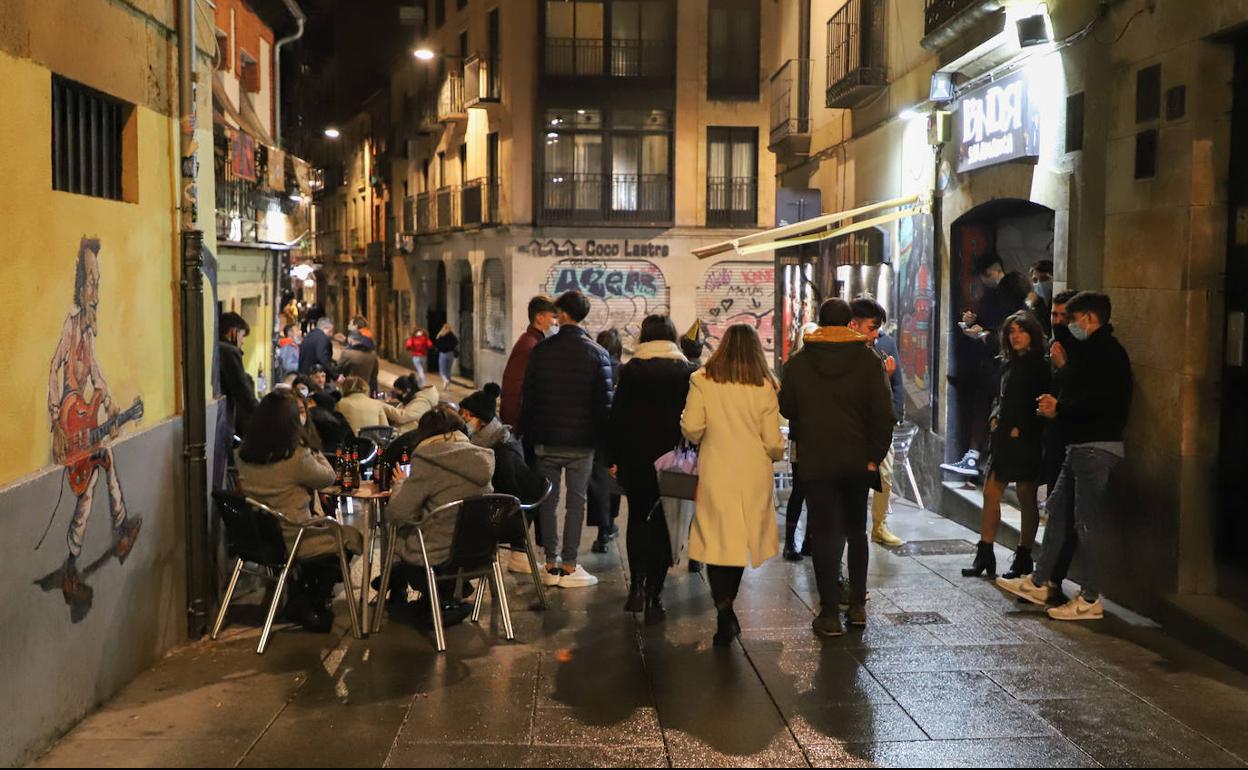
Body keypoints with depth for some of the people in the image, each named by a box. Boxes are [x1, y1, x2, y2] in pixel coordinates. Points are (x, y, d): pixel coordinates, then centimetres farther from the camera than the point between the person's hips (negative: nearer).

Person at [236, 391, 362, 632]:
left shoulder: (244, 454, -4)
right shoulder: (296, 456, -25)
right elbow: (328, 477, -9)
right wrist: (312, 446, -5)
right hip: (292, 541, -7)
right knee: (352, 537, 16)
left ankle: (299, 598, 31)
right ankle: (312, 605, 23)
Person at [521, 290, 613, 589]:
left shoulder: (541, 350, 0)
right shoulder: (597, 353, -4)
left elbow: (528, 396, 3)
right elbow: (604, 402, -5)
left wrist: (527, 434, 11)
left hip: (545, 439, 2)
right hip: (581, 441, -2)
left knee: (548, 501, 9)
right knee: (576, 502, 4)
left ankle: (551, 564, 13)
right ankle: (569, 567, 5)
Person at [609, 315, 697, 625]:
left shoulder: (630, 370, -3)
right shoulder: (688, 372, -1)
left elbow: (617, 416, -3)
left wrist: (613, 458, 3)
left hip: (636, 459, 0)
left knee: (637, 520, 17)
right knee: (662, 524, 7)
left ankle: (637, 585, 3)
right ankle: (654, 596, 5)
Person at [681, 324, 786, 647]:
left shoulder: (702, 381, -5)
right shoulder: (765, 387, -2)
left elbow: (691, 428, -10)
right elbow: (773, 443, -2)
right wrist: (777, 454, 20)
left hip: (715, 472, -2)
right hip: (753, 474, 2)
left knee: (716, 539, 2)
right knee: (741, 540, 15)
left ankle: (724, 608, -13)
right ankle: (727, 608, 23)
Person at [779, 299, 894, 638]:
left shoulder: (798, 363, -3)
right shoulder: (868, 360, -4)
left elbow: (787, 409, 5)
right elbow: (883, 413, -8)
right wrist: (874, 457, -2)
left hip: (816, 463, -1)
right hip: (858, 461, 1)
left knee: (825, 534, 3)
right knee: (856, 531, 17)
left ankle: (830, 613, 2)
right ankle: (857, 605, 21)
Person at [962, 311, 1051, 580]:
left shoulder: (1041, 366, -7)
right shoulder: (1008, 363, 14)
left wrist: (1020, 428, -14)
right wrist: (995, 417, 5)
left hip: (1026, 439, -7)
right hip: (1003, 437, 7)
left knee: (1027, 499, 2)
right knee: (991, 494, 4)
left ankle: (1023, 558, 11)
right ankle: (985, 555, 9)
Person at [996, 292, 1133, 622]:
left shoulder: (1105, 351, -13)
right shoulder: (1092, 350, 19)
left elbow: (1097, 401, -24)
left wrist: (1060, 409, -12)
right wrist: (1058, 405, 3)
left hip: (1097, 447, -11)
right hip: (1082, 445, 11)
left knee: (1089, 520, -5)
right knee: (1057, 509, 14)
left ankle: (1091, 600, 3)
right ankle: (1039, 583, 21)